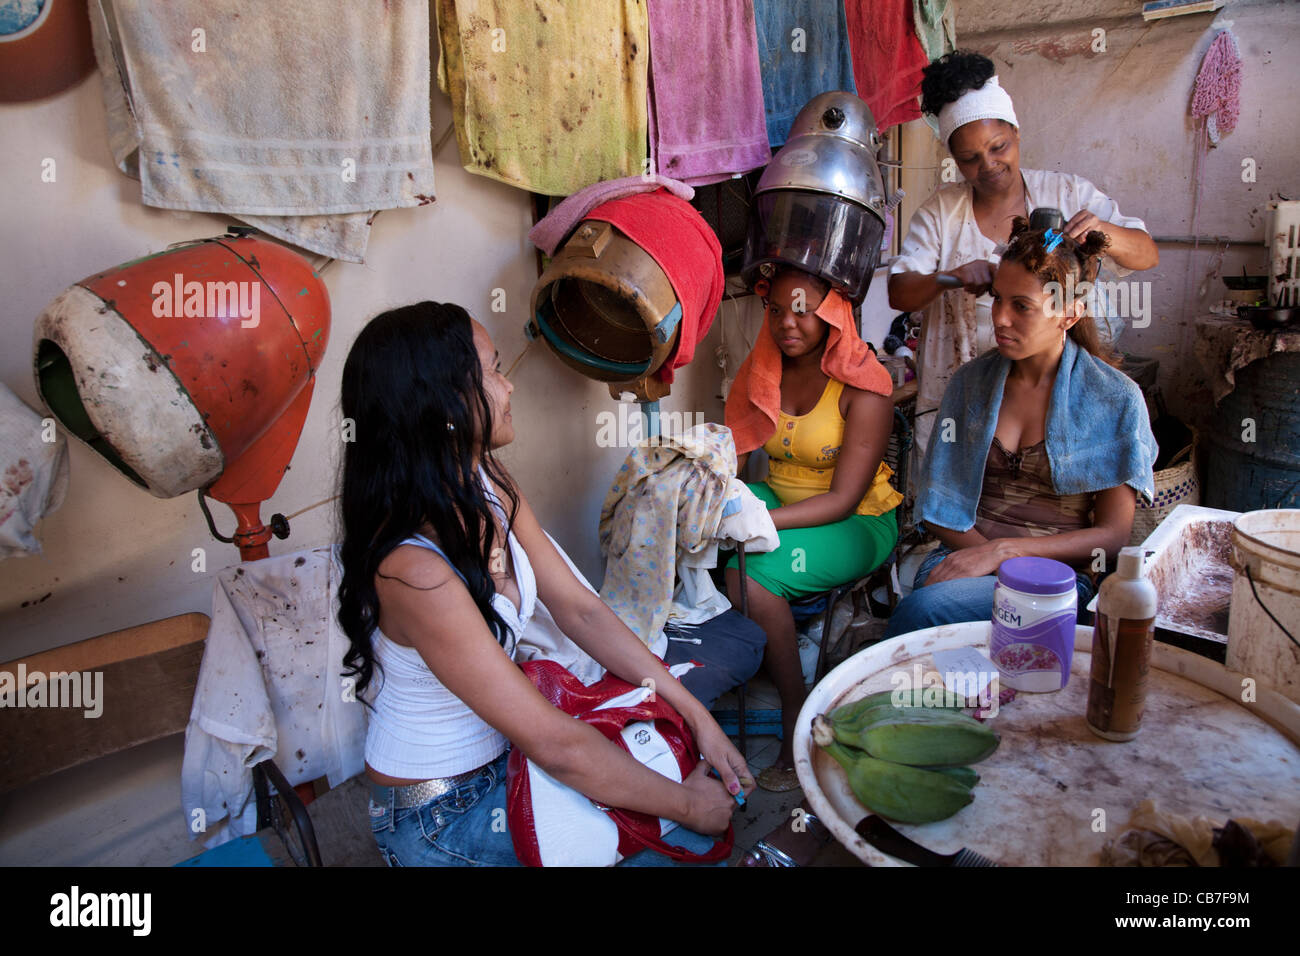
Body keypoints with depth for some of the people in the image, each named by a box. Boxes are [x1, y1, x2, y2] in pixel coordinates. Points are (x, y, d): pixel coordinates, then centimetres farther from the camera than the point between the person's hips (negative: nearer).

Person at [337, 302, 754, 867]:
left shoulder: (488, 488, -6)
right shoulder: (413, 568, -33)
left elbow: (579, 610, -2)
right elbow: (553, 746, -29)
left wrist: (695, 714, -7)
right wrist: (686, 805, -18)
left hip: (501, 752, 7)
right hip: (438, 818, -7)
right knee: (687, 830, -8)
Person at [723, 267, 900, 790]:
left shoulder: (865, 388, -16)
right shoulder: (762, 371, 2)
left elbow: (842, 500, -21)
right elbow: (732, 457, -2)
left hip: (858, 524, -5)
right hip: (779, 499, 6)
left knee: (751, 572, -31)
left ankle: (797, 723, -15)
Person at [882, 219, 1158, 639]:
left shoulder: (1116, 398, -1)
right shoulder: (970, 381, 9)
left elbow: (1113, 534, -3)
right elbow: (939, 502, 10)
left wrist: (1003, 550, -15)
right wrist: (987, 554, -10)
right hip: (967, 553, 3)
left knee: (922, 609, -32)